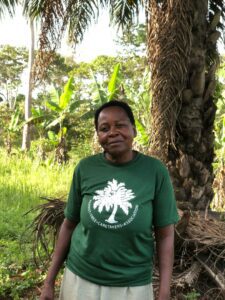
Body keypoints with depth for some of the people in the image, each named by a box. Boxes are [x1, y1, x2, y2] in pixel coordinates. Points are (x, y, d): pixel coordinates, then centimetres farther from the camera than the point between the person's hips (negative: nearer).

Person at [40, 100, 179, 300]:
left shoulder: (155, 171, -11)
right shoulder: (85, 168, -7)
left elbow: (165, 235, -7)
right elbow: (69, 224, 2)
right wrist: (50, 281, 5)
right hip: (80, 279, 2)